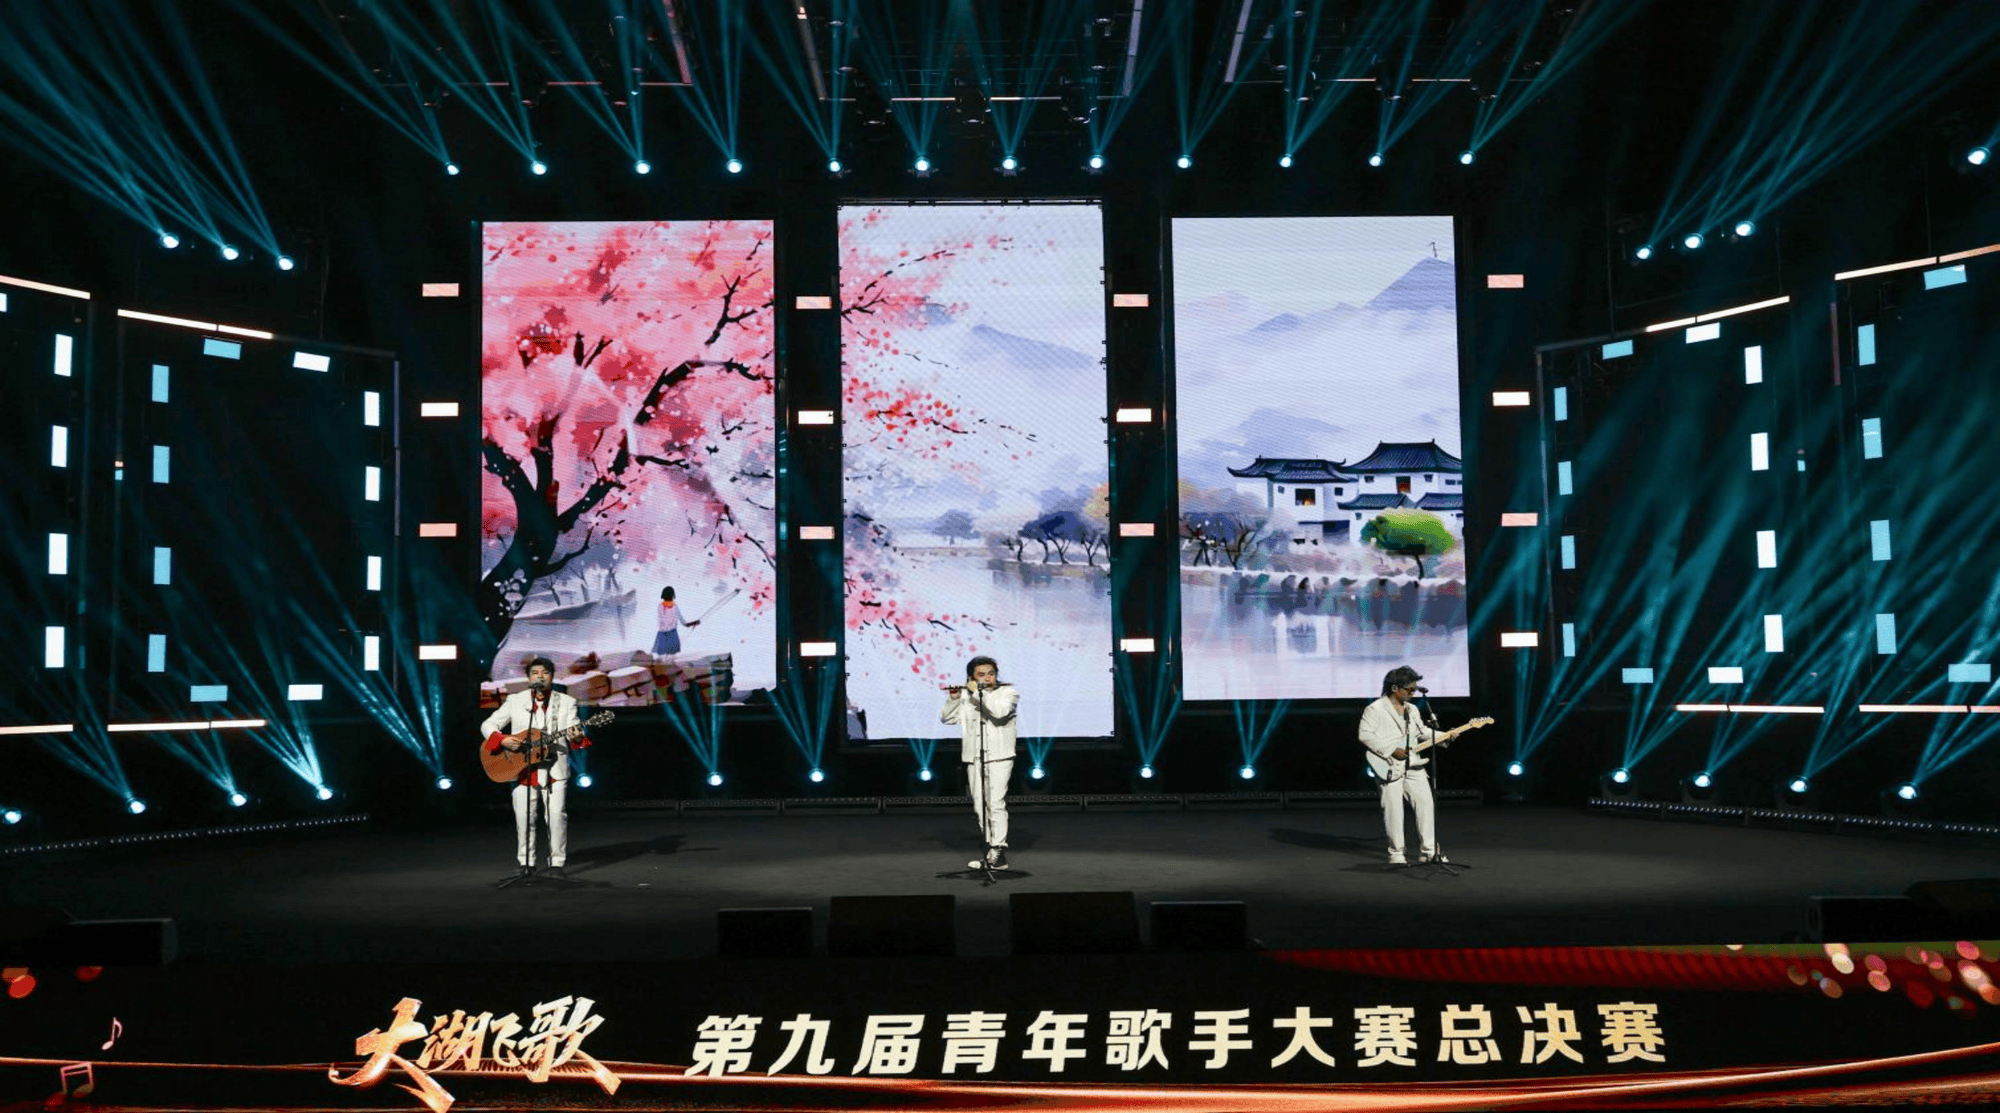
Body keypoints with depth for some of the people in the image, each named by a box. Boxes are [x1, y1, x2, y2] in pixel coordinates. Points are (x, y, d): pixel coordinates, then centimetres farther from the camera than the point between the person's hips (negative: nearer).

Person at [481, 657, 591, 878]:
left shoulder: (566, 702, 8)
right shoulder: (515, 701, 9)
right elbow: (487, 725, 8)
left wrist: (577, 737, -23)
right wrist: (503, 740, -11)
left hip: (554, 768, -1)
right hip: (522, 769, 1)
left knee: (557, 815, -9)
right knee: (523, 817, -1)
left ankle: (557, 863, 4)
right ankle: (526, 864, 14)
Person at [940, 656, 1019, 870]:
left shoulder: (1008, 692, 2)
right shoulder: (966, 697, 13)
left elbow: (1000, 712, -18)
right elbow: (946, 718, 9)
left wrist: (978, 693, -13)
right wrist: (953, 698, -7)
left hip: (999, 757, -5)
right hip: (974, 759, 5)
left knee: (996, 804, -12)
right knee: (980, 806, 6)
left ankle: (998, 854, -12)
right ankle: (991, 850, 14)